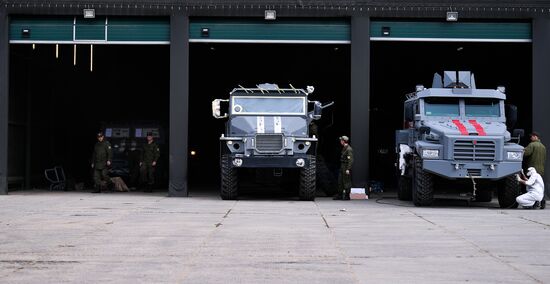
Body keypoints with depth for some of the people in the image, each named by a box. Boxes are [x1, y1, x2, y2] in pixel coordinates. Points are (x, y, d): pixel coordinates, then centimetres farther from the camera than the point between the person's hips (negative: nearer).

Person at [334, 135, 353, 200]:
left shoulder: (349, 149, -16)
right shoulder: (344, 148, 14)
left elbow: (351, 160, -20)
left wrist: (348, 169, -23)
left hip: (346, 168, -10)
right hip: (342, 167, 10)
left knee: (347, 182, -3)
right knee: (340, 181, 11)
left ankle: (347, 196, 3)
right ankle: (339, 195, 16)